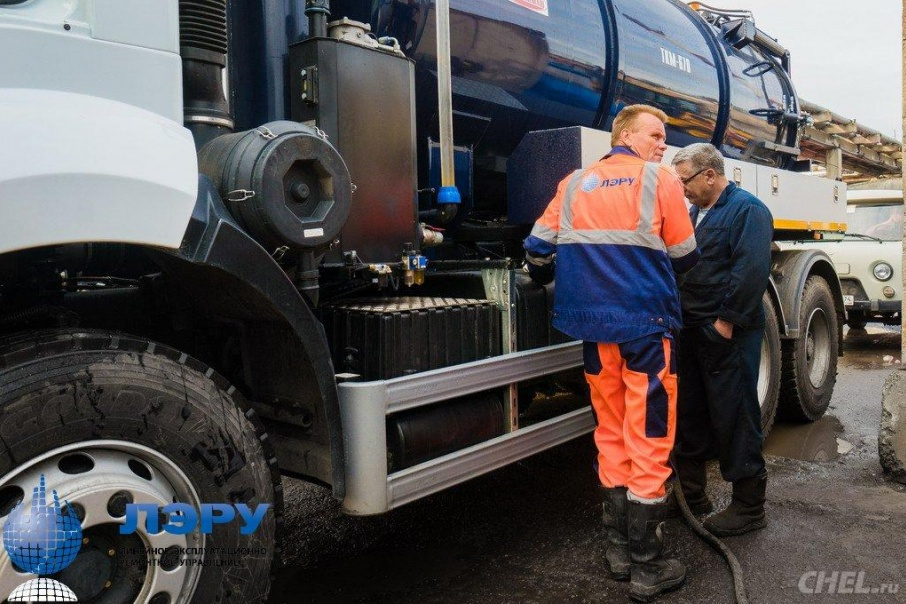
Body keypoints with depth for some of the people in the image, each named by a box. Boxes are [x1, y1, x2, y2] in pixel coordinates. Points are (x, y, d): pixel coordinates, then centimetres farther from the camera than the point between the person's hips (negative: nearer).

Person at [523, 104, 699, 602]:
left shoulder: (574, 183, 11)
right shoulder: (659, 179, 0)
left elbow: (538, 246, 7)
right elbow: (684, 255, 2)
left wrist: (544, 276, 29)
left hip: (593, 326, 5)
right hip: (646, 323, -5)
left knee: (610, 435, 15)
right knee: (649, 440, 2)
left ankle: (618, 548, 24)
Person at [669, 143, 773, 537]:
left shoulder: (747, 210, -9)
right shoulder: (694, 213, 17)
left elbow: (752, 271, -19)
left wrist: (726, 320, -19)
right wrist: (680, 316, 11)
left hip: (728, 335, -9)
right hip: (693, 331, 9)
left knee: (734, 417, -2)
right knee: (690, 413, 14)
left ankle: (748, 507, 10)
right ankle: (692, 494, 28)